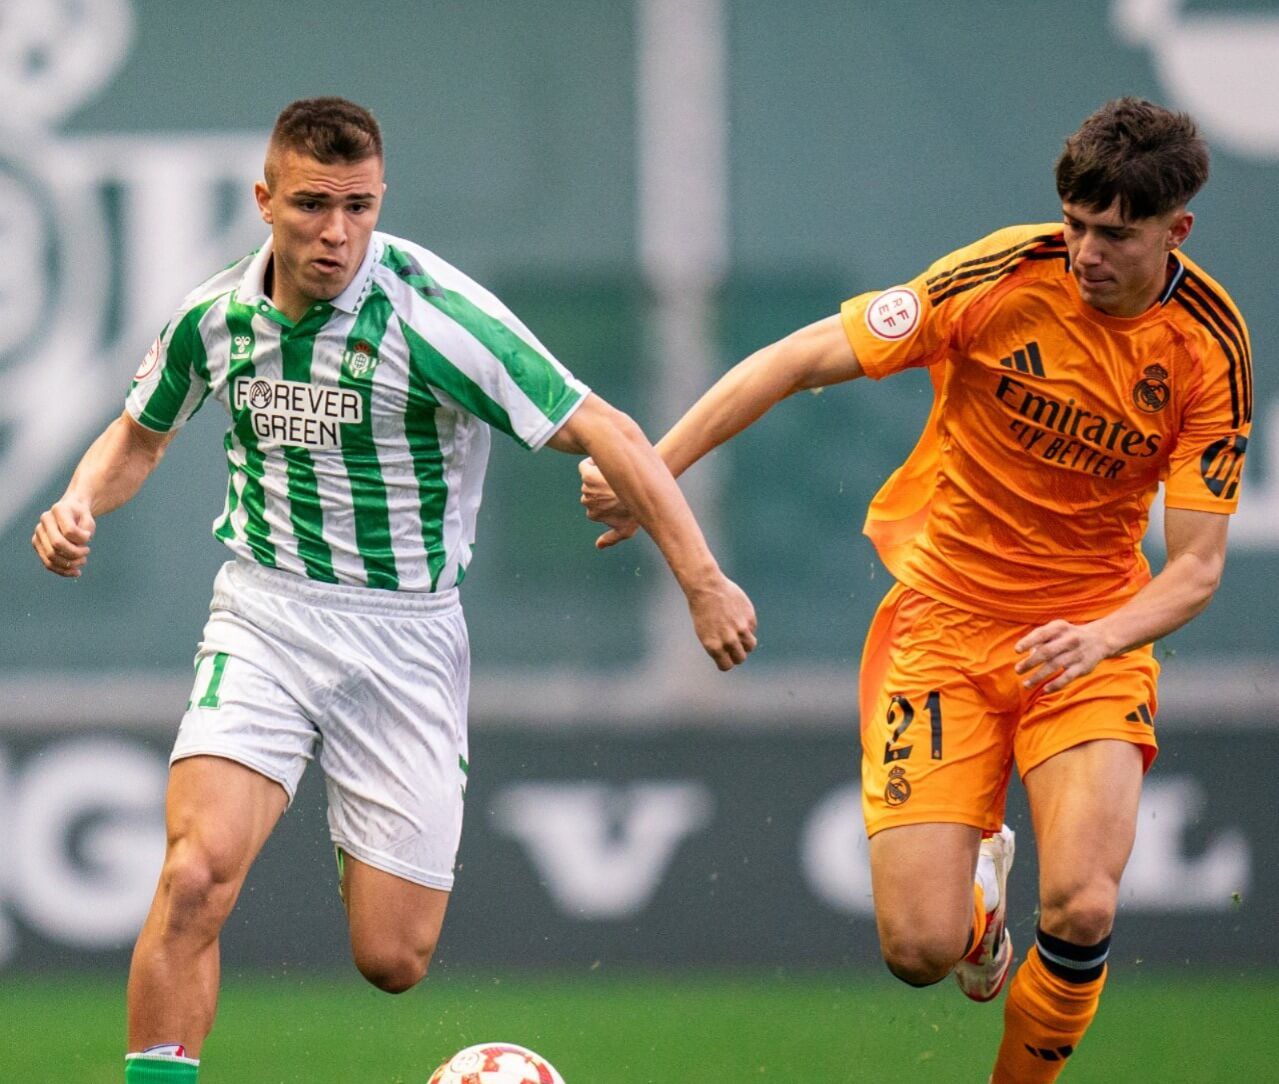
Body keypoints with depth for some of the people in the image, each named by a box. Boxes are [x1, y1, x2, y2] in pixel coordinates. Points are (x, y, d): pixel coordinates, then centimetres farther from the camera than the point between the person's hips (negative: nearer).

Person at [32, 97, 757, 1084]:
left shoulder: (433, 315, -17)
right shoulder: (214, 318, -1)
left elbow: (605, 432, -17)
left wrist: (704, 581, -23)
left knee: (392, 961, 0)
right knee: (196, 874, -23)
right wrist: (80, 505, -1)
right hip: (263, 618, 2)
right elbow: (140, 435, 20)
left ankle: (376, 857, 36)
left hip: (407, 634, -2)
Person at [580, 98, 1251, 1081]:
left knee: (1081, 911, -23)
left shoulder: (1211, 349, -11)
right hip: (943, 619, 0)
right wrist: (650, 469, -16)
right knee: (919, 949, -10)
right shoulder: (1005, 277, -16)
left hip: (1090, 637, 0)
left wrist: (1102, 636, -29)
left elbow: (1196, 567, -9)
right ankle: (977, 881, 29)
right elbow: (806, 359, -11)